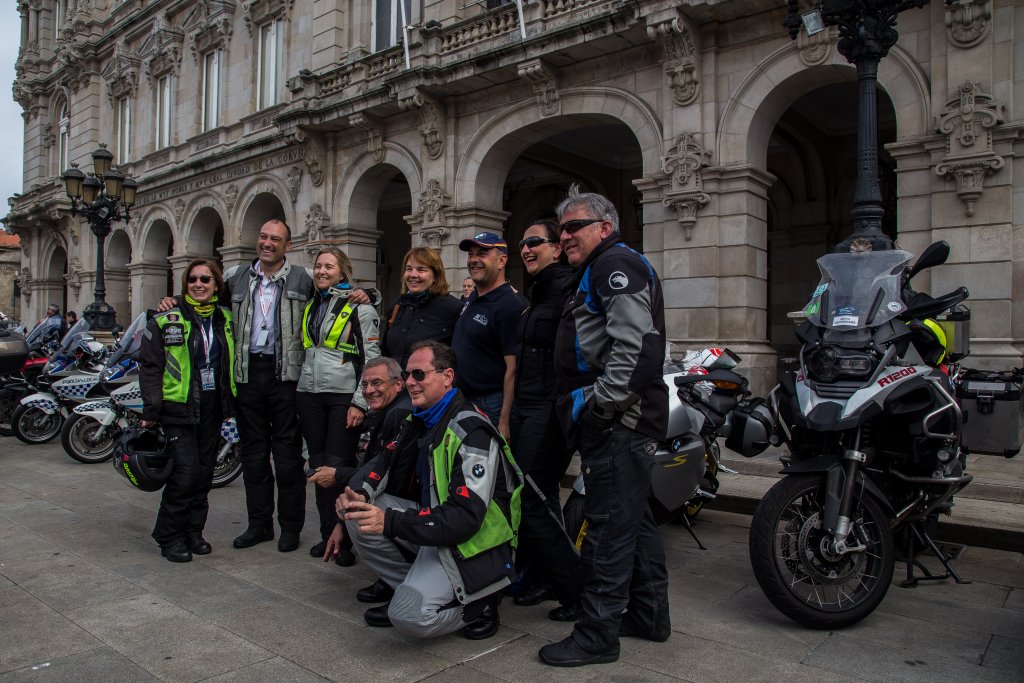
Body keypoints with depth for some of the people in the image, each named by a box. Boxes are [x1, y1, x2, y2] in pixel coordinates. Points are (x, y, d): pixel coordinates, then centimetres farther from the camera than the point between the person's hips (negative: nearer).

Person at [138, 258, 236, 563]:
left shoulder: (225, 319, 10)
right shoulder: (166, 321, -3)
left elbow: (231, 364, 18)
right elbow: (149, 367, -4)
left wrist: (229, 403, 14)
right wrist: (151, 410, -10)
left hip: (212, 408, 5)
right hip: (178, 408, -4)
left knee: (204, 472, 8)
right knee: (185, 470, -11)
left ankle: (193, 531, 22)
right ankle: (169, 536, 5)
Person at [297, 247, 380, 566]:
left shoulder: (359, 307, -3)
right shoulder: (310, 306, 16)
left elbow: (372, 358, -8)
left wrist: (360, 402, -13)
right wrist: (300, 391, 15)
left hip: (344, 396, -6)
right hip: (309, 395, 6)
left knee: (338, 467, -8)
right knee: (318, 467, 8)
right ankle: (327, 534, 19)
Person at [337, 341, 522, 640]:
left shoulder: (472, 433, -24)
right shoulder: (420, 420, 6)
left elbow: (465, 517, -30)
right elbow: (385, 462, 12)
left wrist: (390, 522, -34)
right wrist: (359, 492, -12)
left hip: (469, 544, -9)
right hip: (432, 521, 9)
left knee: (409, 616, -25)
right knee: (360, 514, -6)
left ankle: (478, 605, 3)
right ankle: (411, 590, 7)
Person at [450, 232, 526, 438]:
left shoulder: (510, 306, -18)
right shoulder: (472, 299, 10)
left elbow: (513, 369, -22)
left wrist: (504, 422, -25)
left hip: (491, 408, -9)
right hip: (461, 402, 9)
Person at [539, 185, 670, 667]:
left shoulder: (615, 264, -10)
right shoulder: (597, 272, 24)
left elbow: (637, 344, -23)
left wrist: (597, 403, -19)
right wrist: (585, 406, 20)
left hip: (618, 423, -11)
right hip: (618, 422, 11)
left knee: (609, 525, -4)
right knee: (634, 520, 18)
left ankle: (597, 635, 5)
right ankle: (649, 616, 31)